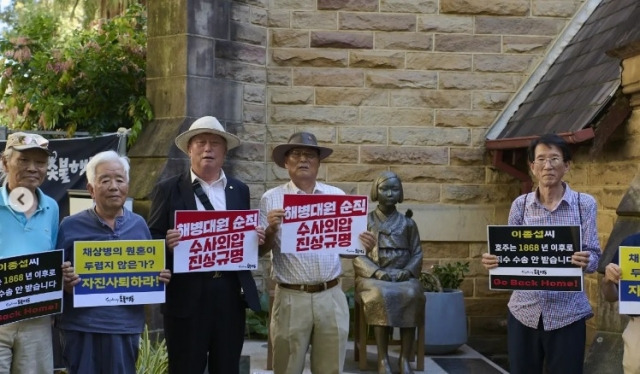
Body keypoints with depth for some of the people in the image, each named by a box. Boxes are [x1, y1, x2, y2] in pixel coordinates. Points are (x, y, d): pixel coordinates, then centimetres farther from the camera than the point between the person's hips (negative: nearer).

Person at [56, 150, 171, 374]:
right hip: (80, 326, -2)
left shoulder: (139, 225, 8)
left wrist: (161, 278, -6)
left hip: (126, 326, 2)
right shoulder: (70, 226, 0)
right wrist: (64, 282, -19)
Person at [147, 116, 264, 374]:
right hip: (187, 295, -3)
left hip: (232, 293, 3)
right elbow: (151, 239, 0)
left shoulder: (239, 190, 13)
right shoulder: (168, 190, 2)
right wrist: (167, 243, -21)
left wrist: (256, 238, -7)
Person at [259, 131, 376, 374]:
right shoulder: (272, 199, 1)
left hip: (331, 296, 2)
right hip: (291, 298, -2)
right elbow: (260, 250, 1)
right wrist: (271, 229, -18)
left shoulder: (337, 196, 8)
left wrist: (364, 246, -10)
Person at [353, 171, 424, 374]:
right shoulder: (365, 221, 9)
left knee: (412, 295, -34)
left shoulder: (407, 223, 14)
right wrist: (377, 272, -15)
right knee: (381, 295, -36)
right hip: (372, 275, -1)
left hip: (403, 275, 1)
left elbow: (417, 253, 10)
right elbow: (357, 256, 2)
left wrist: (407, 271, -11)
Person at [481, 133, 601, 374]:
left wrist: (585, 261, -26)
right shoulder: (520, 205, 3)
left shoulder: (584, 204, -1)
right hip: (524, 311, 2)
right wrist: (494, 260, -17)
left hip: (567, 313, -1)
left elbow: (593, 255, -4)